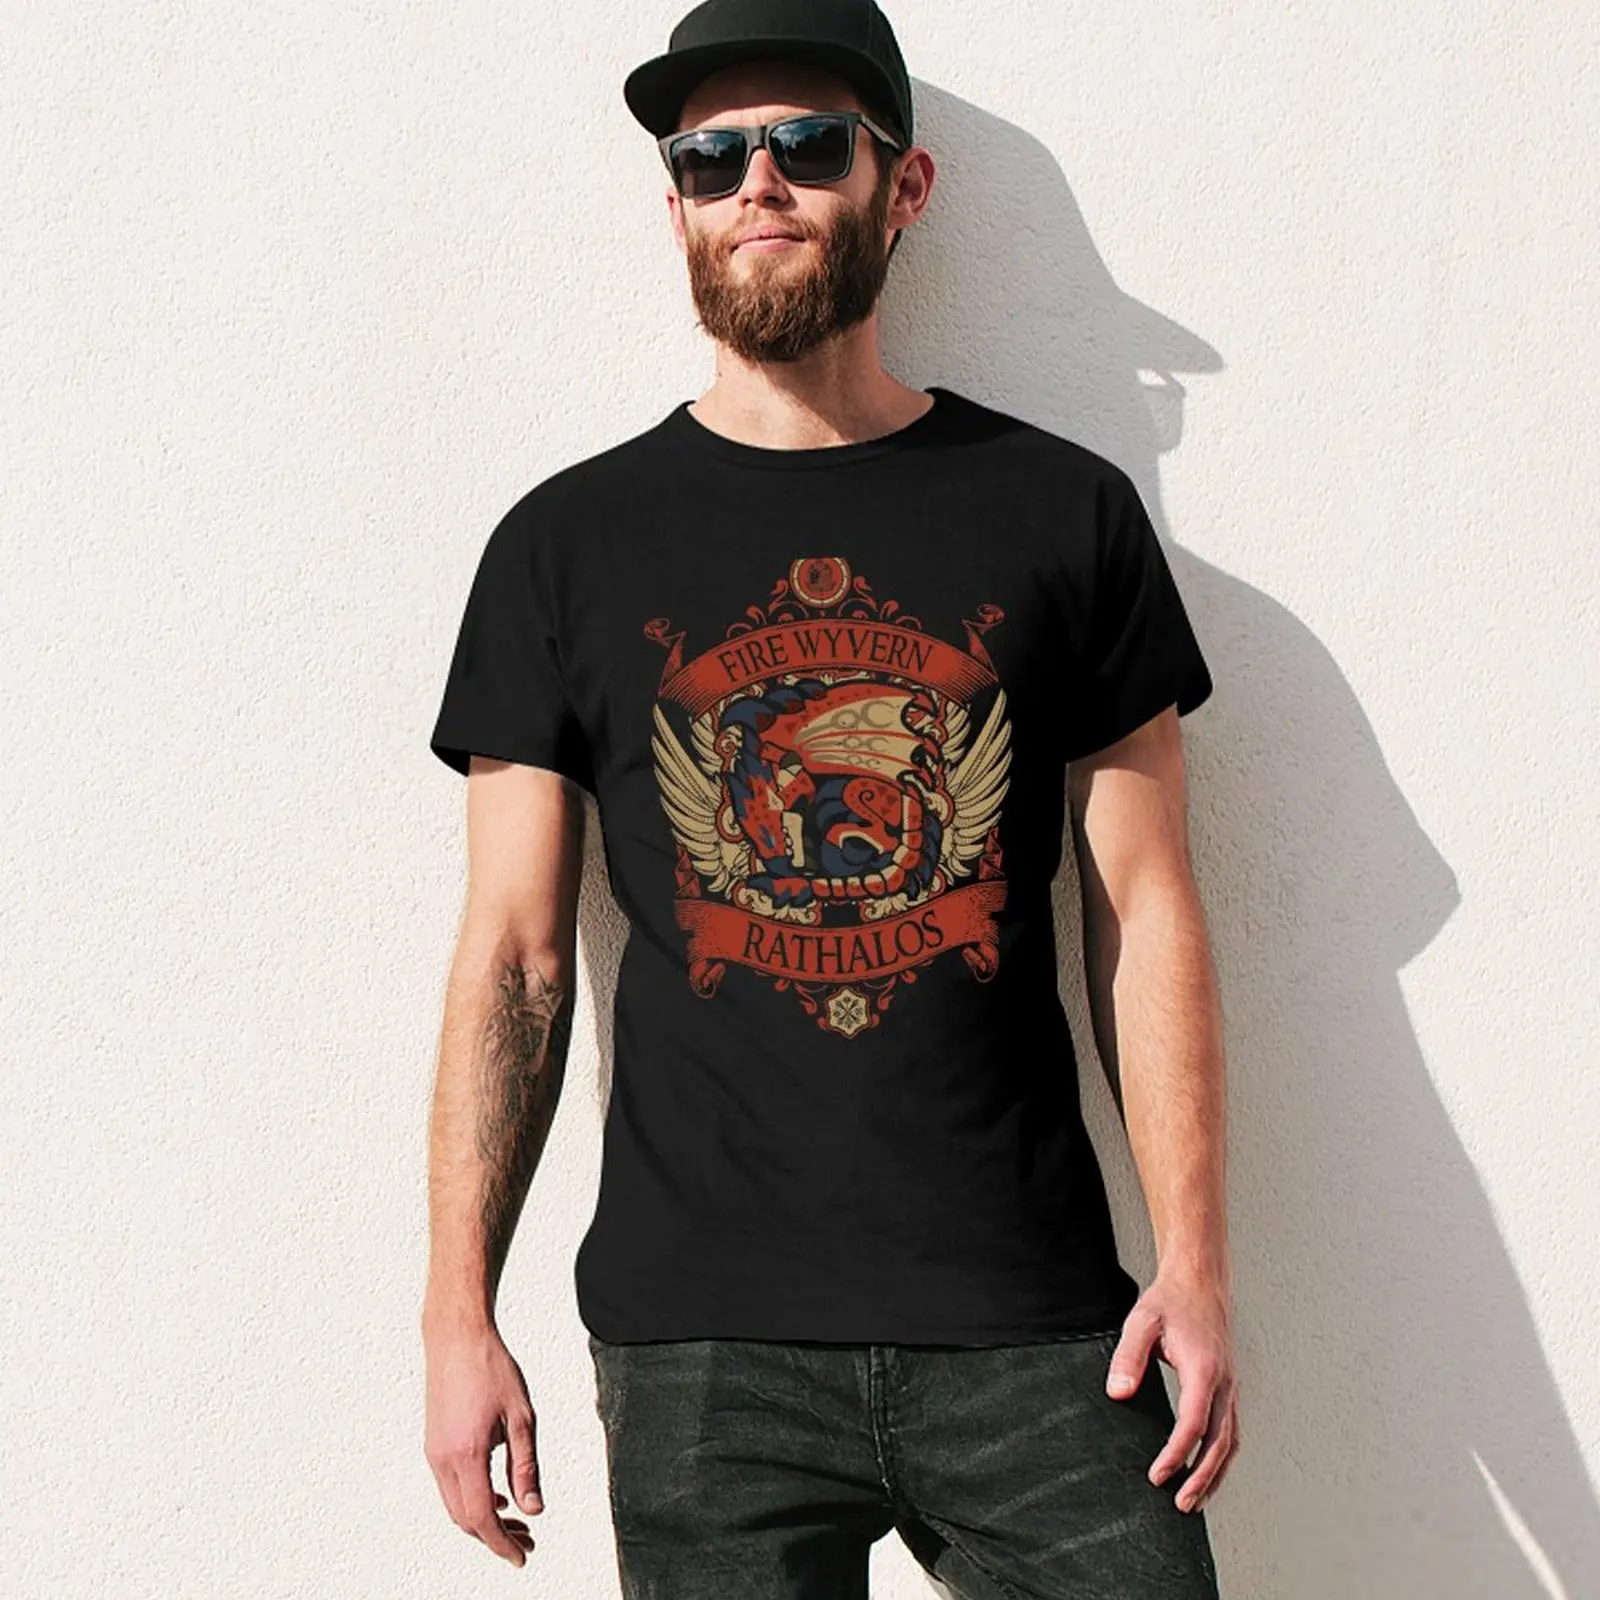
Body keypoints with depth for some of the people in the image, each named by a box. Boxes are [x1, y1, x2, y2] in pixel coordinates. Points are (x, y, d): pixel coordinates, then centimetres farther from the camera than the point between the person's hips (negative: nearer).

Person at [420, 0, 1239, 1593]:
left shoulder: (1063, 511, 5)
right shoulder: (566, 546, 5)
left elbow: (1145, 913, 4)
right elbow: (513, 957, 4)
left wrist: (1196, 1262, -4)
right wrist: (458, 1312, -1)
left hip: (1035, 1335, 1)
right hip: (702, 1343, 0)